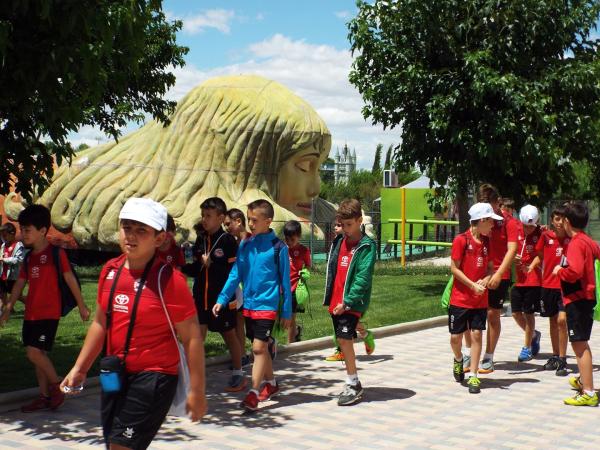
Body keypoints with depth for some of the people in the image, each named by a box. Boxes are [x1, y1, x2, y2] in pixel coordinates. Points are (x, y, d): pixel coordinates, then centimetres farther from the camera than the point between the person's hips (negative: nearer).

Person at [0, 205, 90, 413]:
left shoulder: (56, 253, -9)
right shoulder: (29, 257, 11)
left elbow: (70, 279, -7)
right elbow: (20, 283, 17)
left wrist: (81, 305, -4)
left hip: (49, 313, -7)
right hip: (31, 313, 7)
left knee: (34, 351, -15)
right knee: (37, 353, 9)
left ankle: (57, 385, 4)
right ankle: (44, 396, 18)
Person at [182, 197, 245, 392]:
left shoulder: (228, 240, -11)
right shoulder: (201, 239, 7)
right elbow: (197, 268, 12)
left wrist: (211, 264, -18)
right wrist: (181, 268, -3)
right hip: (201, 297, 5)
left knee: (229, 334, 10)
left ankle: (238, 375, 26)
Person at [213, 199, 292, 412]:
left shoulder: (278, 247, -9)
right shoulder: (244, 245, 5)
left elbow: (285, 281, -4)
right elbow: (235, 274, 9)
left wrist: (286, 312, -1)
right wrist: (222, 299, 2)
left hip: (267, 306, -5)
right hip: (248, 305, 5)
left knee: (259, 347, -11)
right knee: (261, 347, 16)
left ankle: (254, 393, -8)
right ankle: (270, 383, 32)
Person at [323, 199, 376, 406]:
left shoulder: (366, 246, -9)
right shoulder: (339, 242, 11)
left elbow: (363, 278, -16)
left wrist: (347, 301, -19)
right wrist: (330, 298, 12)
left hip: (352, 302, -7)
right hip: (336, 301, 7)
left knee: (345, 339, -13)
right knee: (343, 340, 11)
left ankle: (353, 385, -1)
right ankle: (352, 384, 24)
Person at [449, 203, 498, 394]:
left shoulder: (486, 242, 5)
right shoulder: (461, 240, -12)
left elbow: (490, 268, 11)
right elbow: (454, 268, -11)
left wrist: (485, 281, -10)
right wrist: (472, 285, -16)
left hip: (480, 300, 4)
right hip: (460, 298, -4)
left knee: (476, 334, -1)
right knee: (456, 336, 4)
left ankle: (473, 376, 5)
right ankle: (458, 360, 36)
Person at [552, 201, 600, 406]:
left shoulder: (575, 243, -17)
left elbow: (574, 271, -29)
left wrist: (559, 270, -11)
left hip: (577, 300, -10)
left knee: (579, 344, -11)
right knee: (581, 342, 25)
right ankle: (583, 380, 42)